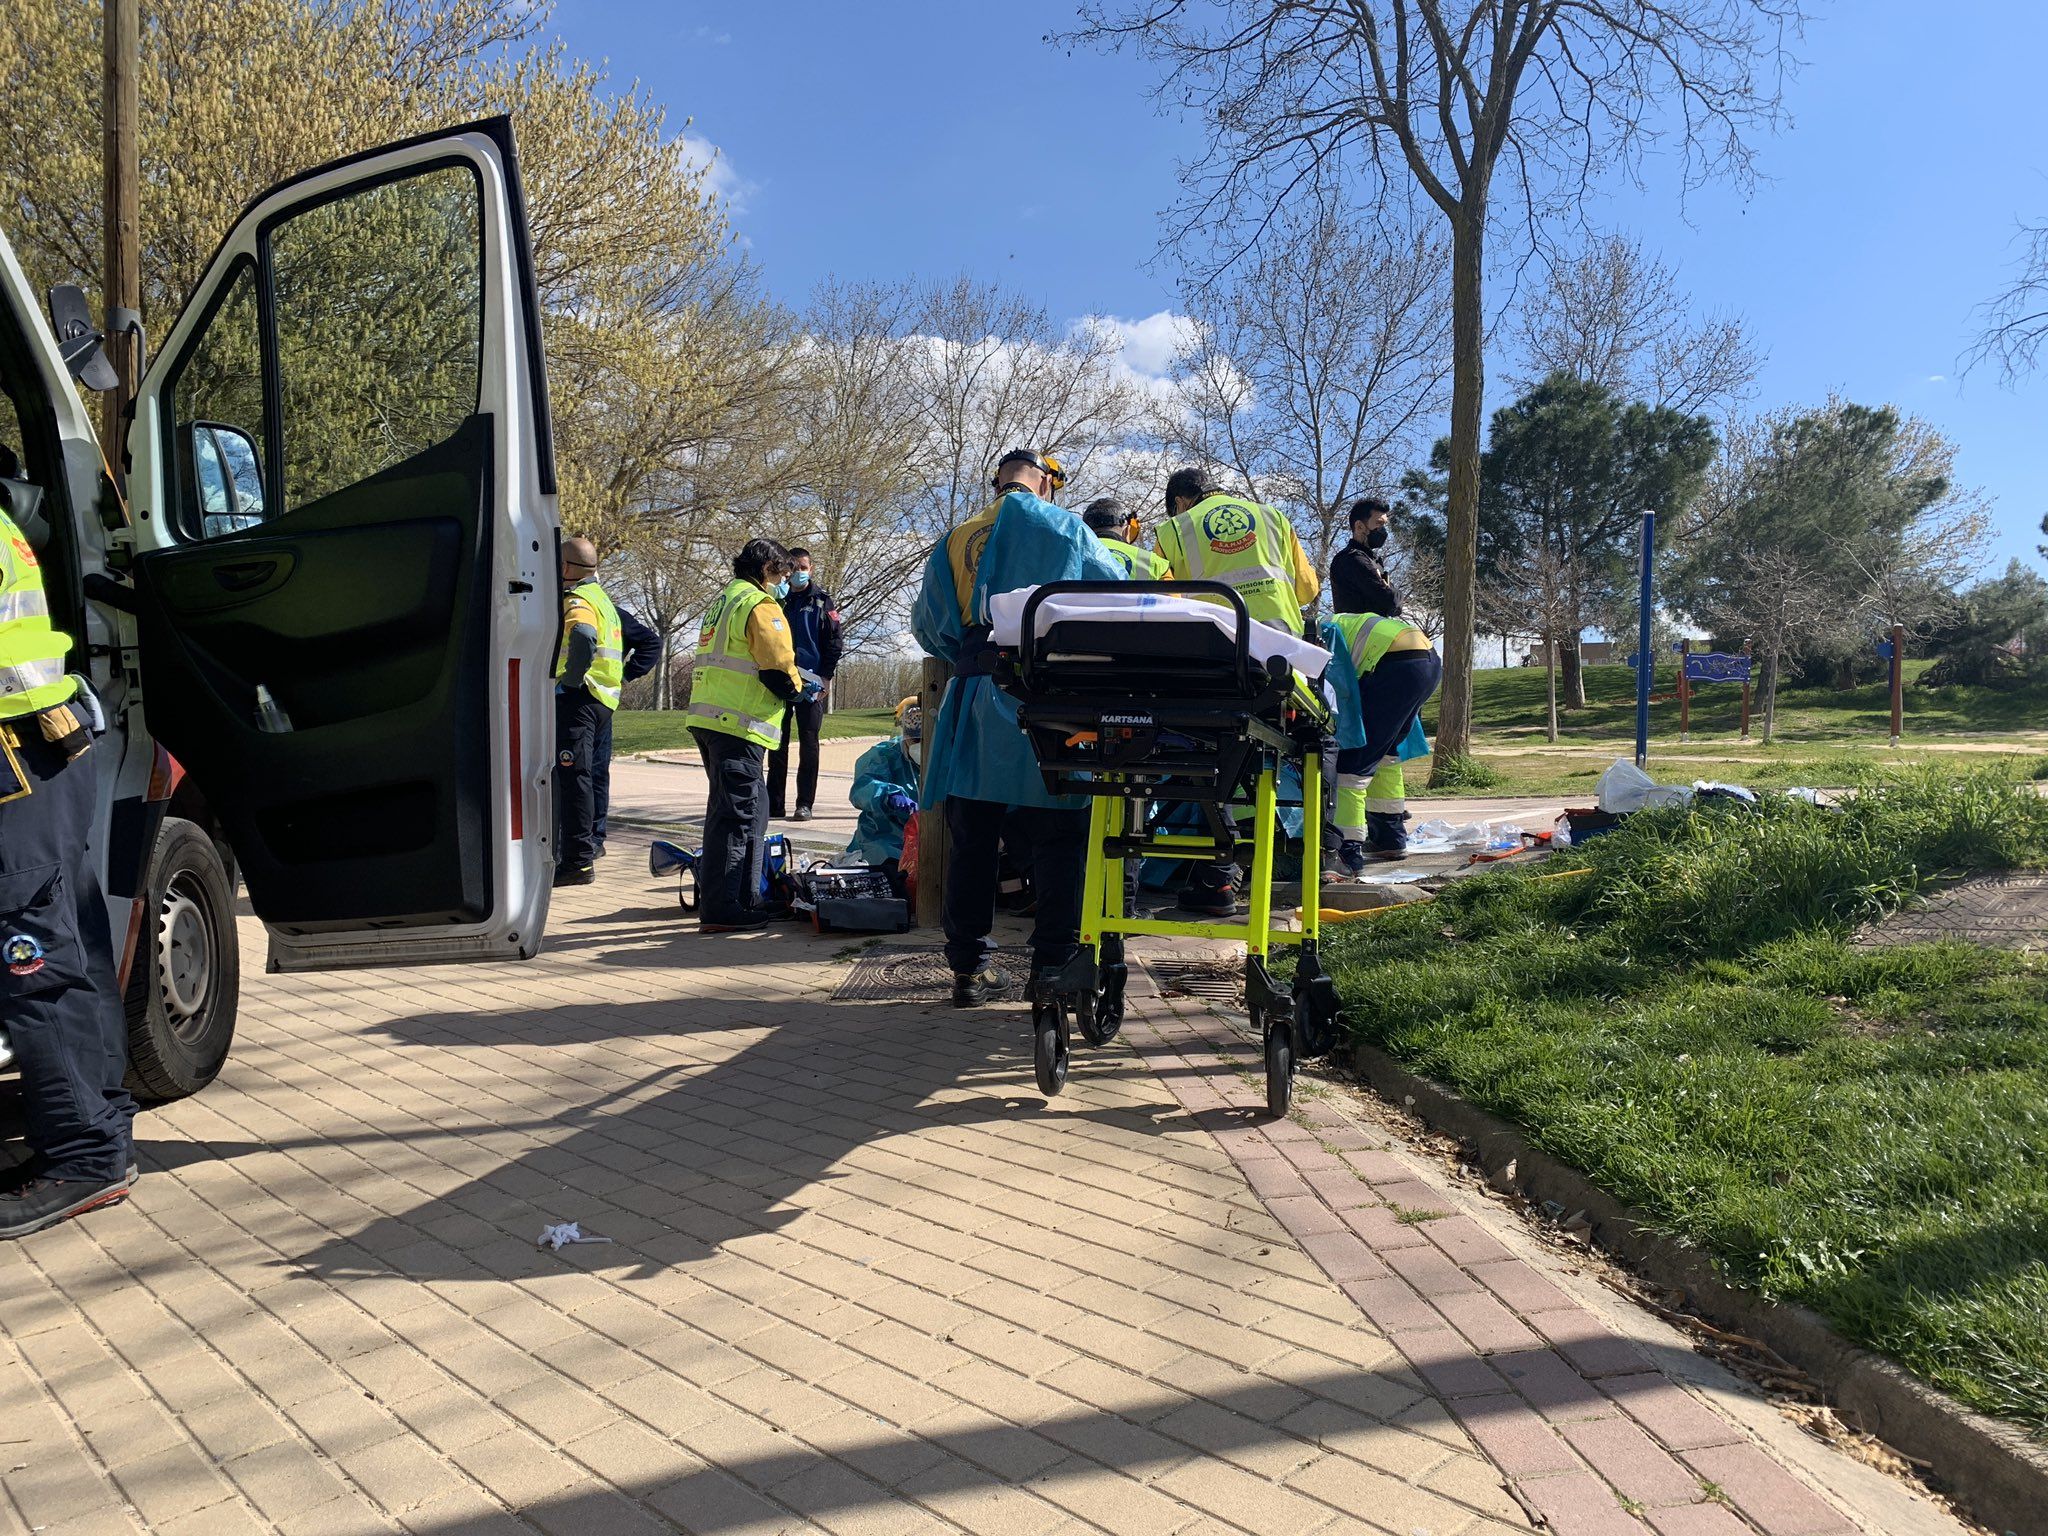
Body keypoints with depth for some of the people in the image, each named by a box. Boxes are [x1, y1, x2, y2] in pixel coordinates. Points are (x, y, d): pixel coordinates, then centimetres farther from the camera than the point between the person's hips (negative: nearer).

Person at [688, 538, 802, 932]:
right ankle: (721, 910, -7)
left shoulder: (722, 602, 22)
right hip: (738, 724, -10)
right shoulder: (760, 605, -9)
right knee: (738, 813, -7)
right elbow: (779, 669, -17)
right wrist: (797, 690, 4)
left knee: (749, 807, 18)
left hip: (708, 718, 10)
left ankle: (742, 898, 24)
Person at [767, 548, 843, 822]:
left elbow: (835, 641, 0)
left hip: (811, 684, -3)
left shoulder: (822, 601, 5)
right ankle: (774, 804, 8)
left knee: (808, 743, -2)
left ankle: (805, 804, 2)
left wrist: (825, 676, -8)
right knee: (777, 744, 4)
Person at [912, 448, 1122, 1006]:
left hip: (971, 698, 4)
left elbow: (927, 627, 18)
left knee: (972, 839, 8)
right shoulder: (1065, 529, 3)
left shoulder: (953, 542, 14)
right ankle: (1054, 965, 2)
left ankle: (970, 967, 11)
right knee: (1059, 839, 3)